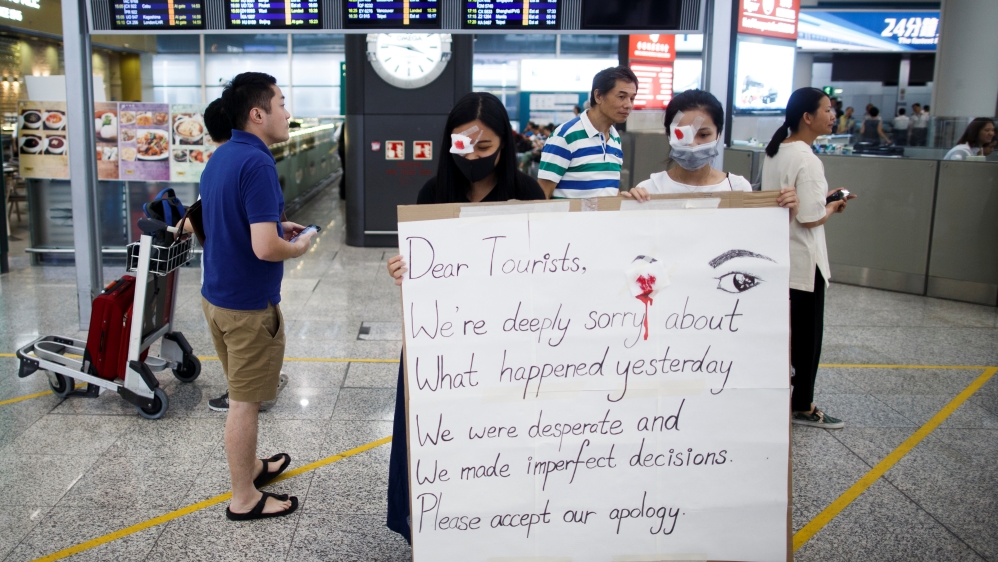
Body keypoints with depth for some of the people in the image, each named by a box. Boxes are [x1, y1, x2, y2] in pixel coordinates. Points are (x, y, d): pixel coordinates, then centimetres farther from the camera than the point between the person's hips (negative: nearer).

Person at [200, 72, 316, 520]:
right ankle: (244, 498, 17)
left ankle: (250, 465, 40)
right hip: (248, 304, -9)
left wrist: (276, 226, 13)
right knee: (244, 402, 3)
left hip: (217, 295, 9)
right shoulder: (257, 164, -23)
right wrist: (299, 247, -10)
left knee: (241, 393, 23)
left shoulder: (220, 157, 7)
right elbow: (265, 248, -29)